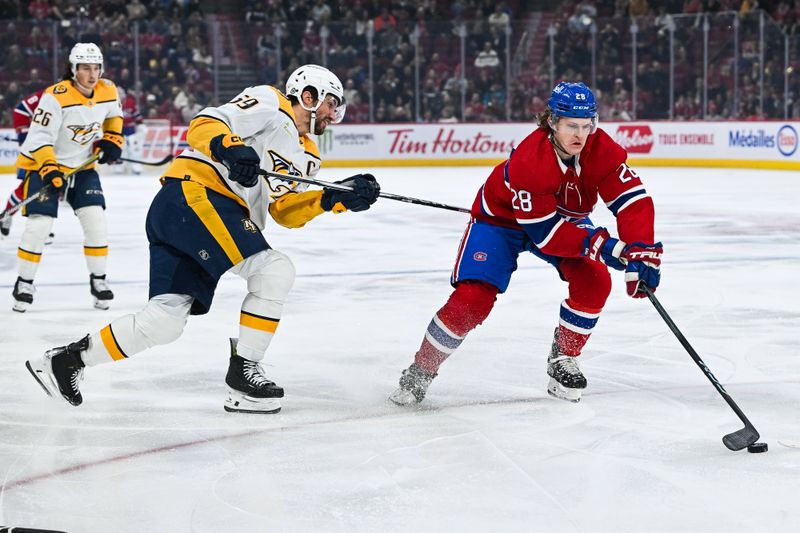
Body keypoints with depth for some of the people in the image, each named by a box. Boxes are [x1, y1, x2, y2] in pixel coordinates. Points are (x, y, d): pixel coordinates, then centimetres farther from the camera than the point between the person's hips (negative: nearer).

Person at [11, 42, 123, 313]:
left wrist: (112, 139, 5)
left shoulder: (108, 91, -6)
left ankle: (98, 280, 8)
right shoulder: (56, 97, -25)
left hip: (83, 166, 5)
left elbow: (113, 114, 18)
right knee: (39, 224, -12)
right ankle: (24, 284, 4)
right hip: (44, 164, -5)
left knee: (95, 219, -6)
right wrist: (49, 171, -34)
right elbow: (40, 139, -25)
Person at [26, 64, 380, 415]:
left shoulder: (306, 155, 26)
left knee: (164, 322, 0)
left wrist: (337, 197, 2)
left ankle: (68, 359, 9)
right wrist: (229, 148, -30)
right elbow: (204, 125, -9)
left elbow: (286, 211, 15)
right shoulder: (270, 103, 1)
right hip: (193, 194, -9)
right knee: (274, 270, -15)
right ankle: (243, 369, -8)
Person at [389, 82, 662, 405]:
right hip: (501, 218, -4)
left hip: (566, 218, 5)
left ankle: (564, 359, 5)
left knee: (594, 281, -18)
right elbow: (545, 234, -35)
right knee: (472, 299, -16)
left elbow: (633, 200, -26)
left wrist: (641, 253, -39)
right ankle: (420, 372, 4)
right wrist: (600, 245, -40)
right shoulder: (528, 160, -38)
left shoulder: (601, 150, -25)